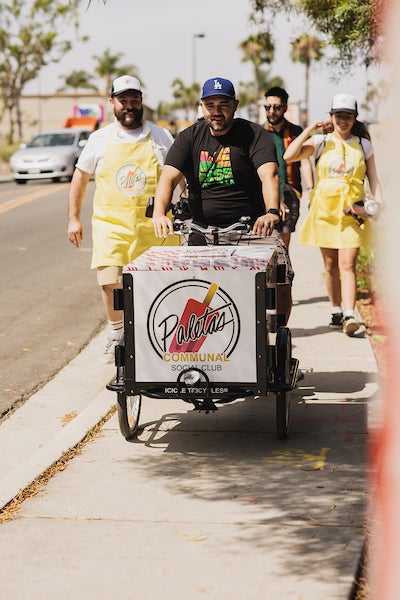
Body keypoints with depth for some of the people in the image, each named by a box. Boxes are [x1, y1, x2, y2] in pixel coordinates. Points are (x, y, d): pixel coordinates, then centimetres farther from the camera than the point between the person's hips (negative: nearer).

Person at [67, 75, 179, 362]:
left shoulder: (160, 136, 6)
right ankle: (117, 333, 14)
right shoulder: (100, 139, 8)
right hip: (111, 223, 0)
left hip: (153, 225, 0)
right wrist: (74, 218, 11)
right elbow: (80, 177, 16)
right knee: (110, 282, -9)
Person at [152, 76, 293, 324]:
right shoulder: (189, 138, 7)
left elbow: (268, 174, -18)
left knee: (281, 283, -17)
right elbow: (168, 177, -6)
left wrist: (272, 212, -38)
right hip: (201, 228, 2)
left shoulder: (255, 135, -1)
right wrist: (159, 213, -26)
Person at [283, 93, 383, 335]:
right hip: (325, 210, 1)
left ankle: (350, 315, -20)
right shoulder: (320, 142, 5)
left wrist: (381, 206, -2)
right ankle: (337, 311, 21)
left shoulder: (363, 145, 8)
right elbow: (289, 156, -9)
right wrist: (309, 130, -9)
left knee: (348, 264, -12)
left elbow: (374, 180, 10)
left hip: (352, 212, -1)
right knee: (331, 265, 8)